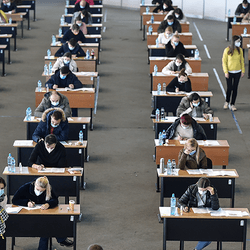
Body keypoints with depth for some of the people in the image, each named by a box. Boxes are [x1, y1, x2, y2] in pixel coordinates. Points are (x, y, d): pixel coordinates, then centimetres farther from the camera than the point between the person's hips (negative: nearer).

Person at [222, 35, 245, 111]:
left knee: (235, 88, 6)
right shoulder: (227, 50, -11)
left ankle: (232, 104, 17)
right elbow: (224, 62, -7)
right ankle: (227, 102, 26)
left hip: (237, 72, 3)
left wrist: (243, 71, 4)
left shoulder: (240, 50, -1)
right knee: (229, 88, 1)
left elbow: (242, 61, 7)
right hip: (229, 72, -3)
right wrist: (226, 72, -11)